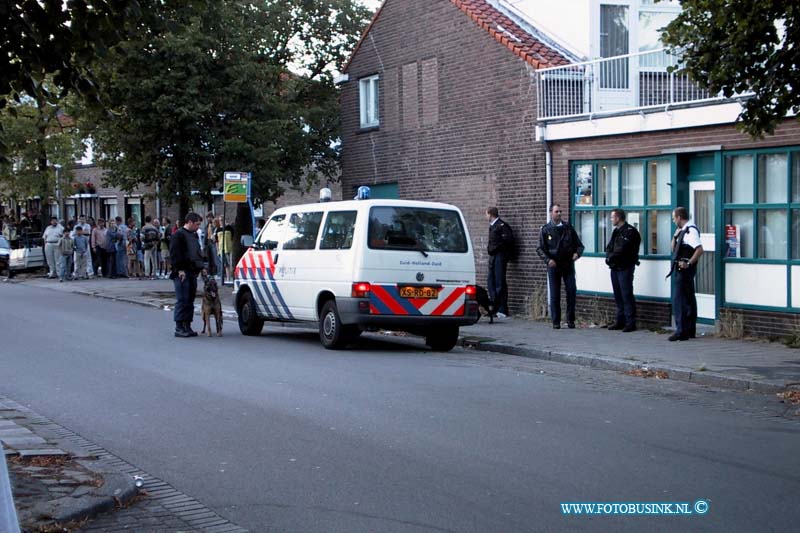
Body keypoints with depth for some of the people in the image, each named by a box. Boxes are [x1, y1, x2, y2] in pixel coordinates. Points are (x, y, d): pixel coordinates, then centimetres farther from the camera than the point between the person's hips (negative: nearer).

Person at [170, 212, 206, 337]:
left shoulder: (194, 235, 21)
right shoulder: (178, 235, -7)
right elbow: (174, 254, -15)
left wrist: (201, 267, 17)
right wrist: (179, 269, -20)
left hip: (192, 273, 9)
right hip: (182, 273, -9)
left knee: (190, 300, 9)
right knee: (182, 300, -9)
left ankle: (187, 326, 13)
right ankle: (179, 328, -7)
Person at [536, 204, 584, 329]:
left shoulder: (568, 228, 9)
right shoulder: (545, 229, 3)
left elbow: (579, 244, 12)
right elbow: (540, 249, -1)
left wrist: (577, 253, -10)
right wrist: (548, 260, -17)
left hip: (568, 265, 2)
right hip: (553, 266, -1)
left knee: (571, 292, -3)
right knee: (554, 295, 2)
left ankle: (570, 320, 7)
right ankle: (556, 322, 9)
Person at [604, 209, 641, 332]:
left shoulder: (629, 231, -11)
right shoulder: (616, 231, 17)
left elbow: (621, 250, -19)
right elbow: (609, 247, 12)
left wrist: (610, 257, -8)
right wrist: (609, 257, -6)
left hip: (625, 267, -9)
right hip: (615, 267, 9)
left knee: (627, 295, -8)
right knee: (618, 295, 12)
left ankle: (630, 323, -6)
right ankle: (620, 321, 19)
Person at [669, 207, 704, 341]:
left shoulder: (691, 230, -15)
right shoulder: (683, 230, 15)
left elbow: (699, 249, -26)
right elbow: (674, 249, 20)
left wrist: (689, 263, -24)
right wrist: (675, 236, 7)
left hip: (684, 269, -10)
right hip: (680, 270, 10)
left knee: (679, 300, -10)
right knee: (689, 299, 14)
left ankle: (682, 331, -10)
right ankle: (690, 330, 21)